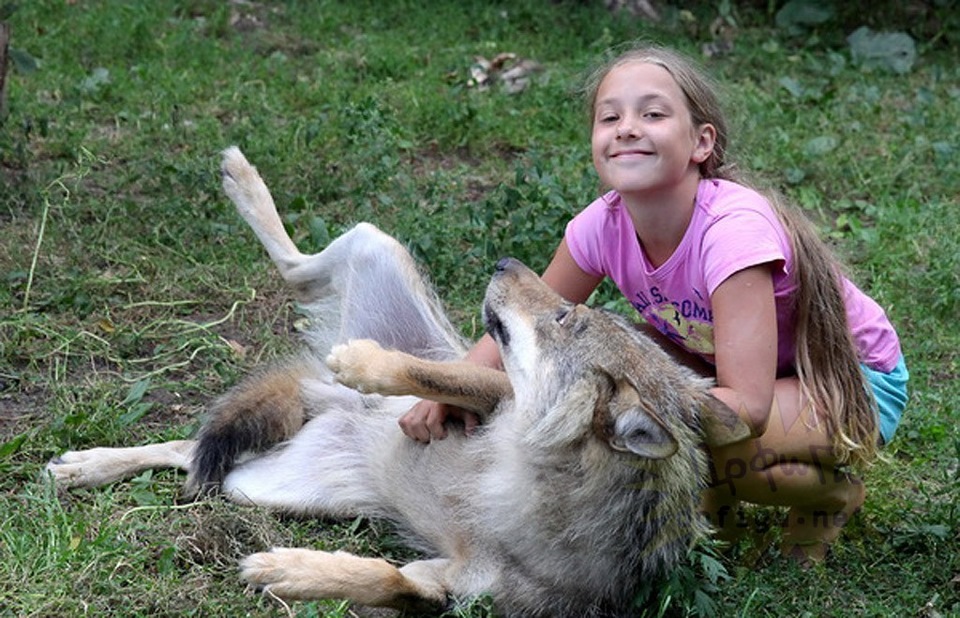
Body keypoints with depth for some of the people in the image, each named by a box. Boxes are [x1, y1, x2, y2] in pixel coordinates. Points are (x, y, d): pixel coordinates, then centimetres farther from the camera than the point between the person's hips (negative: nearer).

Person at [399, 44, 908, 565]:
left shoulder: (734, 229, -34)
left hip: (857, 387, -6)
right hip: (752, 374, 6)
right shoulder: (605, 225, -16)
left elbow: (746, 406, -38)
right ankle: (716, 502, 6)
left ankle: (833, 489, -1)